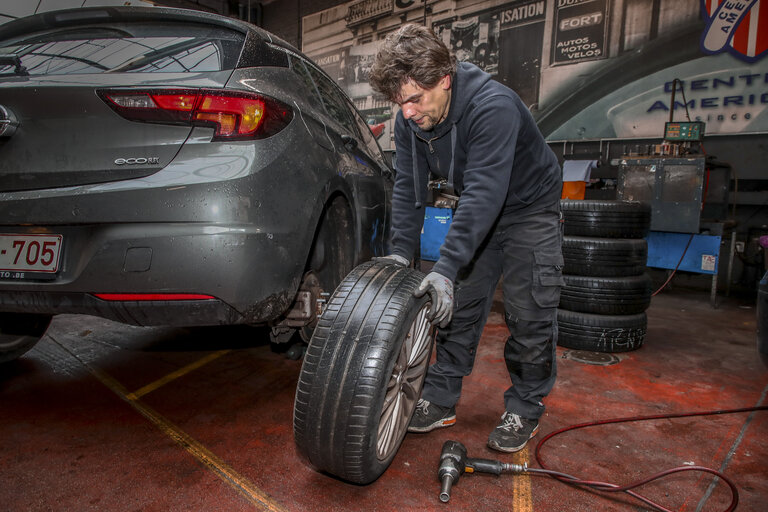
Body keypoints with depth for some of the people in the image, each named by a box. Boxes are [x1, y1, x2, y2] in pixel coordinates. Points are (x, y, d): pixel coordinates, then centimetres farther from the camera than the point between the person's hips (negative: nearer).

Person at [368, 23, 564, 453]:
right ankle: (441, 400, 16)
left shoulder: (493, 106, -34)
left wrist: (446, 267, -45)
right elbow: (408, 187, -9)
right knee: (460, 306, 6)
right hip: (478, 214, 6)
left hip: (530, 207, -5)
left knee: (530, 313, -4)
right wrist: (402, 252, -18)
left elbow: (484, 193, -41)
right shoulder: (410, 120, -13)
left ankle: (525, 409, 14)